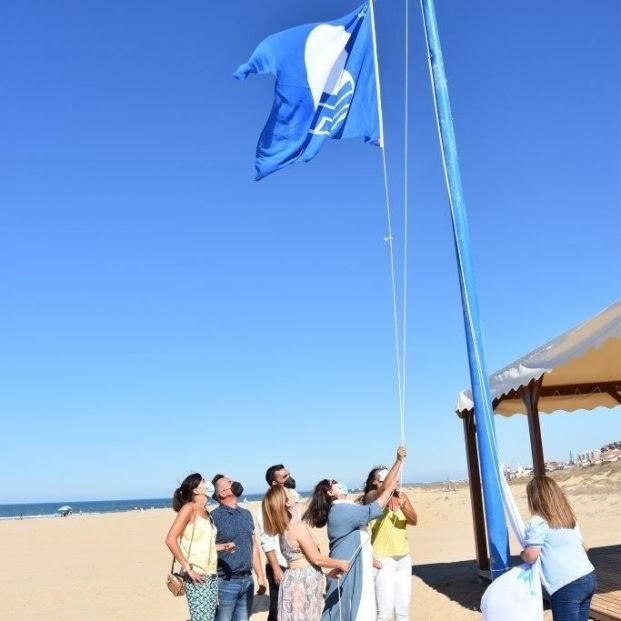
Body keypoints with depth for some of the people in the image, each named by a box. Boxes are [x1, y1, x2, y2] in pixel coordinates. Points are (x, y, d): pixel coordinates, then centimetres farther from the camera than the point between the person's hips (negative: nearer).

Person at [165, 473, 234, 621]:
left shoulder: (206, 512, 12)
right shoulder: (189, 508, -9)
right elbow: (170, 540, -17)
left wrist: (222, 546, 6)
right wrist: (188, 568, -18)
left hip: (210, 575, 7)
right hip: (197, 576, -7)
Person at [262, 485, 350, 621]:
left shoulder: (285, 529, 9)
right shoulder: (298, 527, -19)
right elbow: (316, 559, -14)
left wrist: (328, 571, 16)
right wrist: (340, 564, 0)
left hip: (297, 579, 9)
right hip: (303, 582, -9)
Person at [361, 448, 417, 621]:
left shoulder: (401, 496, 7)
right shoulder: (371, 496, -8)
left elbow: (414, 521, -1)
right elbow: (386, 487, -29)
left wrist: (403, 507, -20)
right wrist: (399, 460, -27)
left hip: (403, 559, 6)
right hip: (383, 561, -6)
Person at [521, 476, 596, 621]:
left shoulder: (538, 522, -8)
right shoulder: (569, 518, 16)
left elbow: (531, 556, -15)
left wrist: (523, 554, 6)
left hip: (567, 586, -8)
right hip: (589, 577, 8)